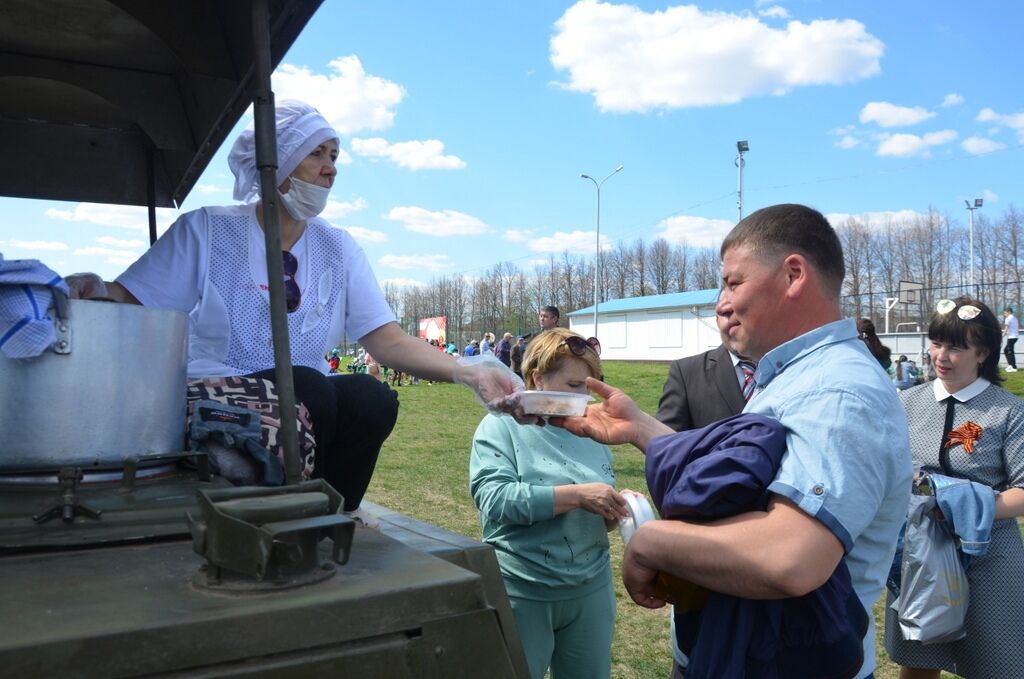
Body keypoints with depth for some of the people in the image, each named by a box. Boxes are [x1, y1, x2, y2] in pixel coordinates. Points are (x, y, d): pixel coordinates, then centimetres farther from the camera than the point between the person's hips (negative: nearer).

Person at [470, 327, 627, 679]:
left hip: (590, 589, 5)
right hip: (522, 593, -4)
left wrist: (615, 510, -8)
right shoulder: (500, 426, -8)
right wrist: (577, 495, -25)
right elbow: (494, 498, -22)